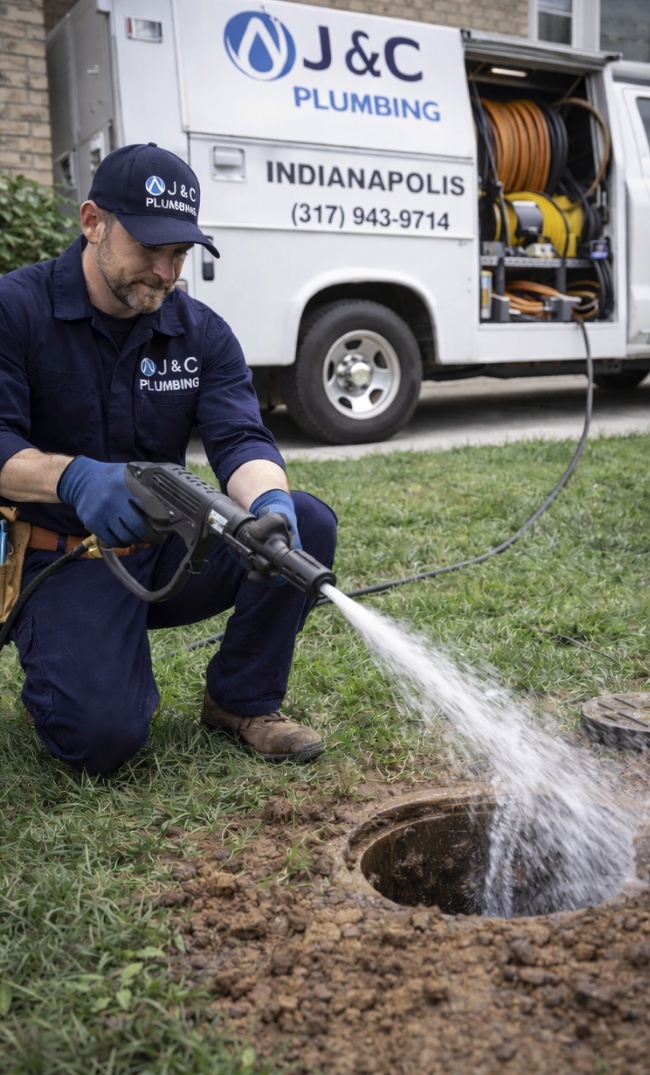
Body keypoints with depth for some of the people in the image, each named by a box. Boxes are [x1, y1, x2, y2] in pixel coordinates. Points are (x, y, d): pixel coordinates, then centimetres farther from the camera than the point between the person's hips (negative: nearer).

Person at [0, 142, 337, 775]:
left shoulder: (201, 333, 2)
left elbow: (240, 439, -10)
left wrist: (268, 500, -34)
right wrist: (72, 477, -38)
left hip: (168, 552, 4)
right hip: (64, 561, -4)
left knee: (308, 525, -20)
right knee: (103, 736, -25)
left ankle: (242, 701, 1)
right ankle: (65, 662, 14)